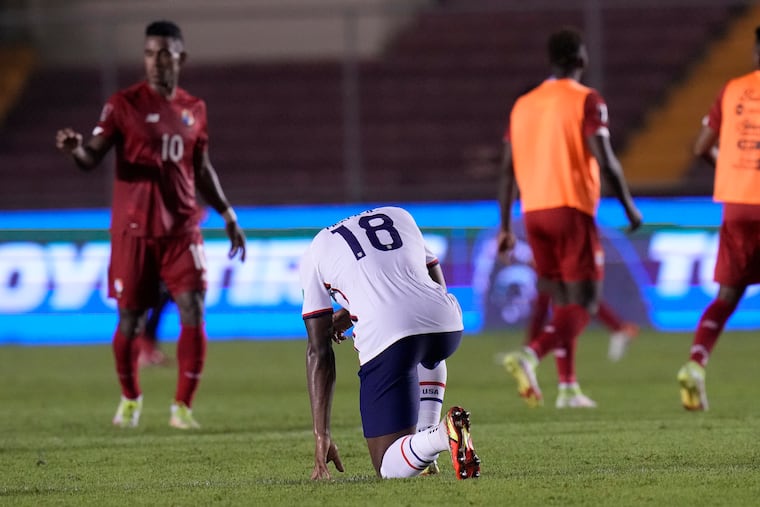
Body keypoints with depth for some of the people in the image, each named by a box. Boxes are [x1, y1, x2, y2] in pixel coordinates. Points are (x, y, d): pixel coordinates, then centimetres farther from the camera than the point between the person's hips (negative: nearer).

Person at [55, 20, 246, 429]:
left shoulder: (194, 110, 9)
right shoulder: (124, 104, -4)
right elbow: (92, 158, -12)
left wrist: (227, 214, 17)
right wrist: (76, 148, -34)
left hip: (181, 229, 3)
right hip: (133, 229, -3)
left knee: (193, 311, -10)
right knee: (129, 317, 3)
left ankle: (183, 406, -1)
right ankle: (130, 399, 27)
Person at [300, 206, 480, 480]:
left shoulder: (314, 255, 20)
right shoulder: (399, 215, 31)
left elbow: (318, 351, 15)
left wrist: (321, 437, 15)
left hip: (386, 337, -4)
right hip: (447, 325, 4)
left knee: (391, 468, 5)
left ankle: (439, 436, -28)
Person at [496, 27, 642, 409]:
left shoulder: (523, 105, 13)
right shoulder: (586, 101, -5)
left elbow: (508, 169, 11)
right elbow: (605, 161, -13)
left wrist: (505, 226, 15)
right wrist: (629, 206, -2)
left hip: (533, 212, 6)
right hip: (572, 209, -6)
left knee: (563, 303, 16)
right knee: (584, 303, -3)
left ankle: (568, 387, 11)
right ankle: (529, 356, -26)